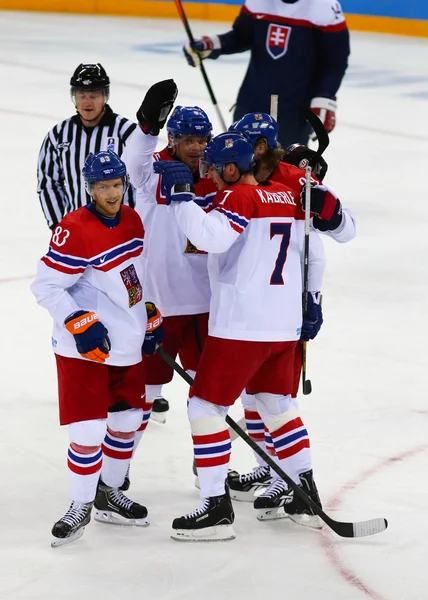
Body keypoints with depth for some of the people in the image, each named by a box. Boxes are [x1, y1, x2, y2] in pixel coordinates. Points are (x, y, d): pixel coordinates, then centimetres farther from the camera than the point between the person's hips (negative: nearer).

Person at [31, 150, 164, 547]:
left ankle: (109, 495, 32)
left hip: (127, 344, 7)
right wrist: (81, 323, -24)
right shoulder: (74, 231, -20)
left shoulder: (132, 220, 5)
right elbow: (46, 287, -18)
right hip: (85, 349, -7)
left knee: (127, 421, 14)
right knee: (88, 431, -9)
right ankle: (80, 507, 7)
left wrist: (150, 316, 20)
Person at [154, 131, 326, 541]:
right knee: (276, 403, 23)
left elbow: (210, 236, -29)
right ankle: (306, 495, 25)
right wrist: (312, 302, 30)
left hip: (241, 324, -8)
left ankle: (217, 509, -6)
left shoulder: (239, 197, -12)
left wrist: (180, 193, -20)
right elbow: (315, 253, 21)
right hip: (285, 323, 8)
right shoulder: (288, 197, 13)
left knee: (206, 406, -2)